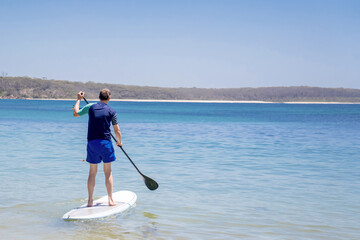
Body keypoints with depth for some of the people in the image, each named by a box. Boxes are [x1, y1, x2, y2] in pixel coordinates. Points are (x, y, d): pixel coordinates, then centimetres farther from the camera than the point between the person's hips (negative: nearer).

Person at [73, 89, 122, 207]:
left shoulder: (91, 107, 2)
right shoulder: (111, 111, 0)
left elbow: (76, 113, 14)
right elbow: (117, 131, 3)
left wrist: (79, 99, 26)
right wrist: (119, 142, 21)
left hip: (92, 142, 2)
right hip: (105, 142, -2)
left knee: (92, 172, 8)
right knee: (108, 172, 6)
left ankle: (90, 200, 10)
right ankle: (110, 199, 7)